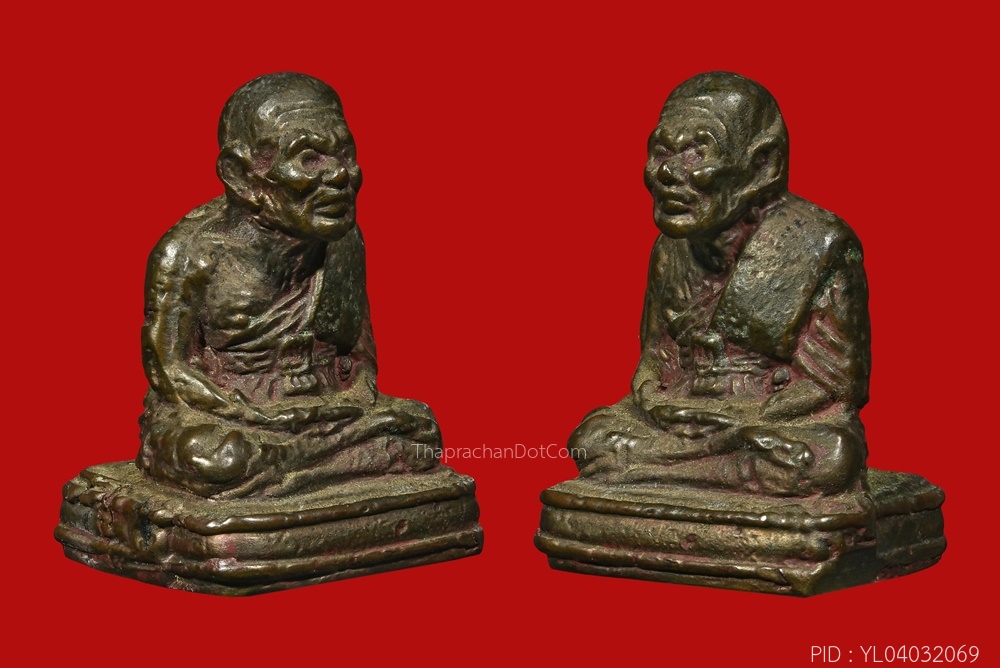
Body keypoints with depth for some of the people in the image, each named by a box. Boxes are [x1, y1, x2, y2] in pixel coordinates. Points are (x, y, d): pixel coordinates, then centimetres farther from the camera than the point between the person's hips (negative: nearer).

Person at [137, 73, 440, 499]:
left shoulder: (344, 243, 6)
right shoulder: (189, 251, -11)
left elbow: (360, 352, 13)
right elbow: (167, 367, -12)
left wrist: (358, 394, -10)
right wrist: (257, 416, -21)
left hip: (320, 410, 6)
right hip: (222, 418, -6)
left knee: (420, 425, -15)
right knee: (216, 458, -40)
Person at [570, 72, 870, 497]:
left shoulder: (821, 245, -8)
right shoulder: (671, 250, 9)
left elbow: (838, 384, -11)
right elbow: (652, 359, 13)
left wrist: (741, 421, -19)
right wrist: (654, 402, -11)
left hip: (787, 422, -4)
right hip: (688, 414, 5)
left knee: (829, 456, -36)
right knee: (592, 434, -18)